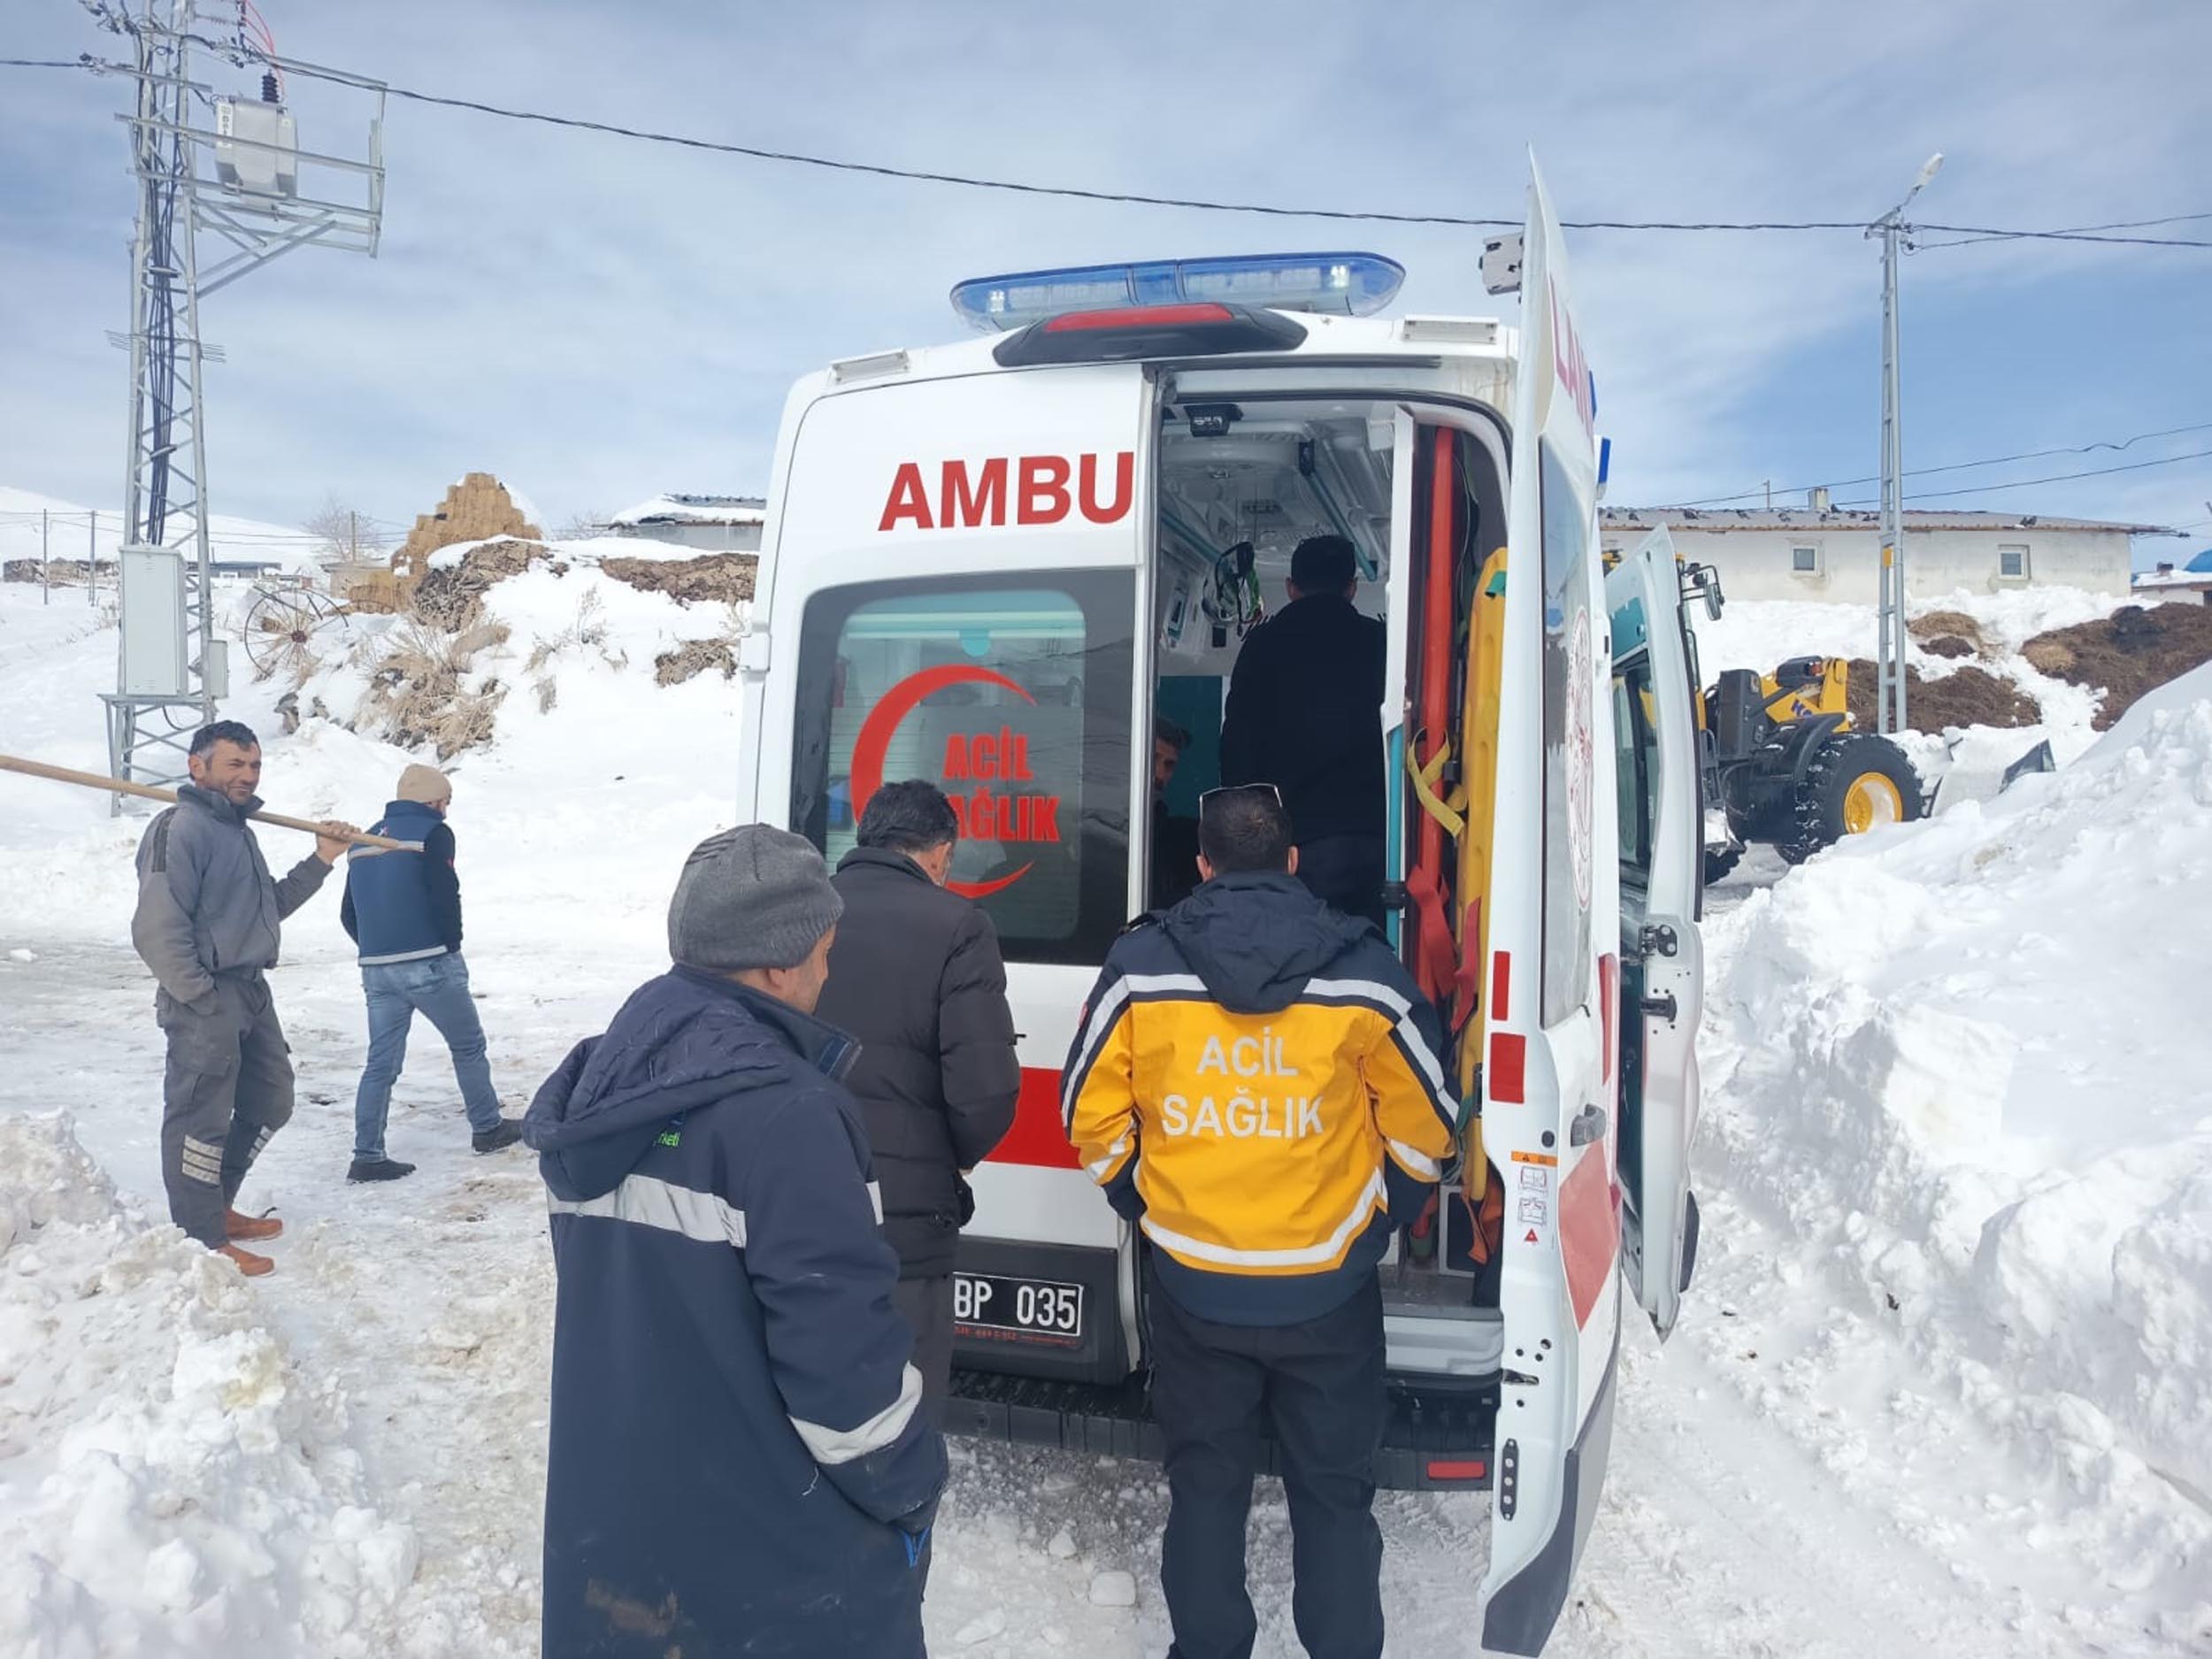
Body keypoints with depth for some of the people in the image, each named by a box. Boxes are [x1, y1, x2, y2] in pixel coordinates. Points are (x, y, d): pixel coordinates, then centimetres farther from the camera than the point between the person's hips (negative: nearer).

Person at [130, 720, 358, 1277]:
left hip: (251, 991, 10)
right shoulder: (179, 830, -16)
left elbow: (267, 907, 22)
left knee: (270, 1104, 20)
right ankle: (202, 1241, 12)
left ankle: (216, 1207, 35)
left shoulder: (236, 829, 14)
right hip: (205, 1001, -10)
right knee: (201, 1120, 1)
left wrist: (320, 860, 13)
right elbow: (157, 932, -22)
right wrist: (201, 998, -18)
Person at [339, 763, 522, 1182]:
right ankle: (488, 1128, 21)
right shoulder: (433, 833, -7)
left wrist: (378, 950, 18)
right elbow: (445, 897, -15)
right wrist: (451, 946, -1)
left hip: (376, 970, 6)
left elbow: (348, 914, 15)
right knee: (468, 1046, 11)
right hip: (429, 964, -6)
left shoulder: (364, 840, 15)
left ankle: (367, 1155, 5)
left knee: (382, 1061, 8)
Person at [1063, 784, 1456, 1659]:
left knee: (1204, 1483, 19)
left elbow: (1092, 1117, -1)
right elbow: (1422, 1128, 0)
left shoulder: (1140, 966, -7)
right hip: (1328, 1286, -1)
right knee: (1334, 1491, 16)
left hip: (1192, 1282, 1)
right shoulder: (1364, 971, -8)